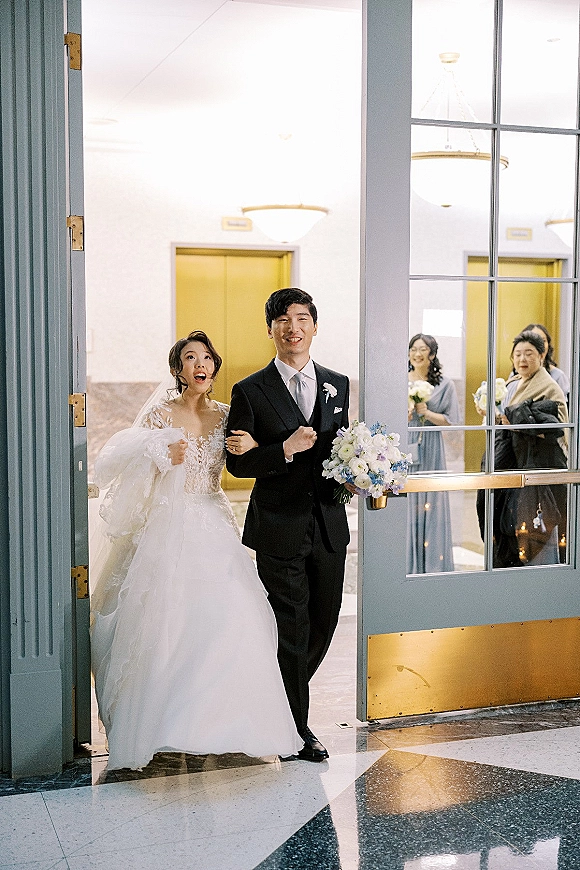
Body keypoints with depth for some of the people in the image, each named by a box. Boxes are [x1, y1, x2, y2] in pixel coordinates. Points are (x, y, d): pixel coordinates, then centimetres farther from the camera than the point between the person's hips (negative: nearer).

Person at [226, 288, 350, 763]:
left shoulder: (337, 385, 9)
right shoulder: (250, 391, -3)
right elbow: (238, 462, -6)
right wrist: (286, 449, -21)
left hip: (328, 523, 4)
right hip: (280, 527, -4)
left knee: (325, 619, 13)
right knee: (291, 626, 3)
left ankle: (284, 694, 38)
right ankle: (297, 727, 18)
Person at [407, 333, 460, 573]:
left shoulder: (444, 384, 4)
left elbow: (450, 420, 1)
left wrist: (426, 412, -10)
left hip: (431, 452, -1)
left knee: (431, 504, 0)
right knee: (406, 506, -1)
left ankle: (432, 565, 9)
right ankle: (409, 565, 7)